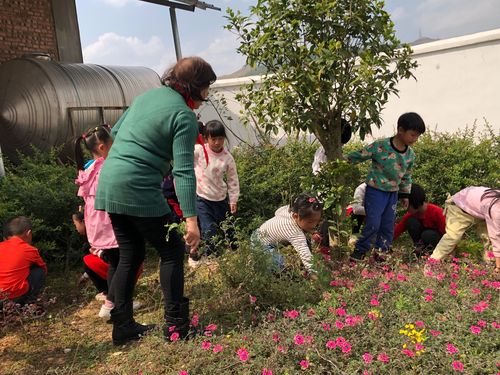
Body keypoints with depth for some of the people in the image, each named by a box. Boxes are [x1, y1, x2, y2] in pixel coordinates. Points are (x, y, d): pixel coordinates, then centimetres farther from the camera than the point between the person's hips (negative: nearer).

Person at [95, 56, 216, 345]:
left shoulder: (147, 95, 14)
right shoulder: (185, 117, -10)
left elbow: (115, 132, 22)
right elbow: (184, 172, -18)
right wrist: (191, 219, -19)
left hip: (108, 185, 8)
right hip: (139, 190, -8)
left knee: (130, 256, 16)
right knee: (173, 250, 7)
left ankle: (122, 327, 23)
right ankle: (176, 324, 11)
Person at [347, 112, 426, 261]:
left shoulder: (410, 154, 2)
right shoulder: (380, 146, -18)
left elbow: (407, 176, 16)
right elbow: (357, 156, -12)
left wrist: (405, 194, 17)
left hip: (393, 193, 6)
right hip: (375, 191, -6)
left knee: (388, 226, 10)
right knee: (373, 224, -9)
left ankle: (381, 252, 26)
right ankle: (359, 250, 9)